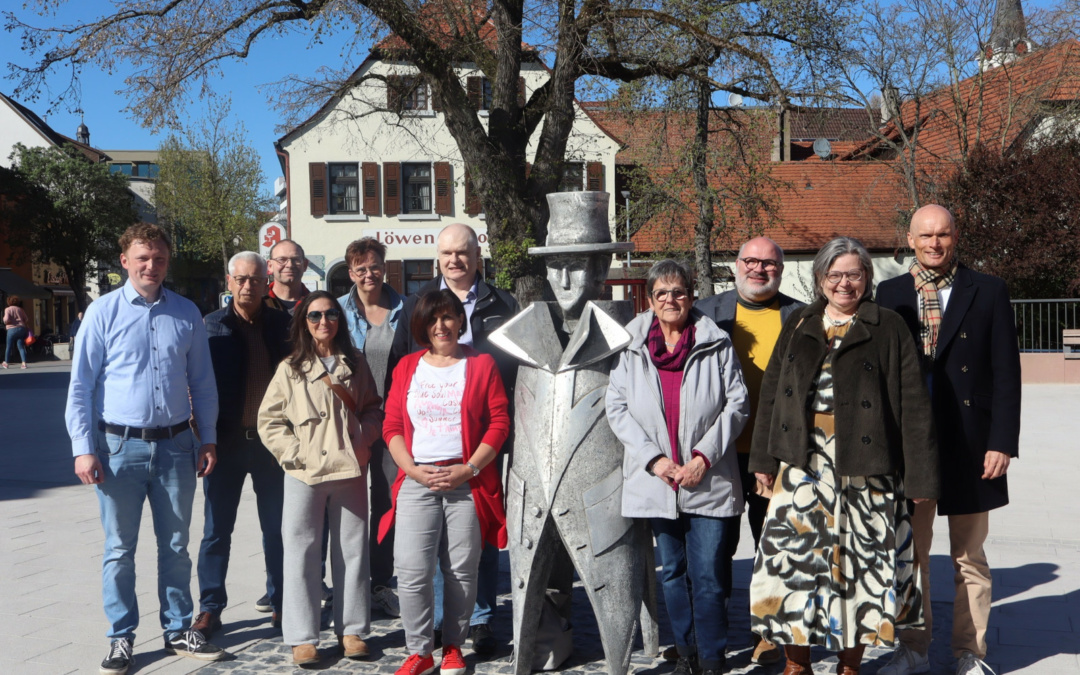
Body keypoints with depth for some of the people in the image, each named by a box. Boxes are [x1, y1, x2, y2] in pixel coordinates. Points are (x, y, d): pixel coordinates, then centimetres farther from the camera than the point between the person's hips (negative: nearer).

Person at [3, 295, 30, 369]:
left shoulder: (8, 309, 0)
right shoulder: (21, 309, 12)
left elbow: (6, 320, -12)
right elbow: (27, 320, 9)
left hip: (12, 329, -3)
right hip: (22, 329, 3)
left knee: (8, 347, 10)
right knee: (21, 347, -1)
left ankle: (6, 363, 22)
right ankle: (24, 363, -14)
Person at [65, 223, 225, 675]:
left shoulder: (186, 314, 4)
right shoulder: (103, 312, -4)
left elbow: (202, 382, 10)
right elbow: (80, 385, -3)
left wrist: (208, 439, 6)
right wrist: (83, 449, -8)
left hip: (176, 445, 3)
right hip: (121, 446, -2)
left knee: (175, 545, 12)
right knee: (120, 549, 6)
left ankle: (178, 631, 25)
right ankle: (121, 638, 19)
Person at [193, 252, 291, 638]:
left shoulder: (282, 325, 4)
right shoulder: (212, 326, 0)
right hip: (227, 441, -1)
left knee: (276, 527, 10)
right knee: (217, 529, 4)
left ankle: (281, 602, 21)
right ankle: (210, 608, 13)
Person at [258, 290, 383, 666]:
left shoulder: (356, 365, 8)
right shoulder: (290, 368, 0)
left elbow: (372, 409, 13)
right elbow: (269, 420, 1)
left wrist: (363, 438, -5)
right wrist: (293, 452, -9)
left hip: (350, 468, 2)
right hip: (305, 473, -2)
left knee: (352, 549, 8)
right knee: (302, 552, 2)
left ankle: (351, 628, 20)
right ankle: (302, 637, 11)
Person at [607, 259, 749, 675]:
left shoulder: (716, 343, 0)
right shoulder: (631, 346, 3)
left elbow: (737, 404, 0)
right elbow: (617, 407, 1)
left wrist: (704, 456, -9)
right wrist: (653, 457, -8)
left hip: (708, 481, -2)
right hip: (656, 481, 2)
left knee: (708, 576, -2)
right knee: (672, 572, 14)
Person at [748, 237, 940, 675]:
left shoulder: (888, 329, 2)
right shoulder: (798, 327, 12)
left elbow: (914, 404, -1)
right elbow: (771, 393, 13)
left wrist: (920, 474, -6)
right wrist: (764, 459, 9)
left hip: (866, 470, -2)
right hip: (803, 466, 2)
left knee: (860, 561, 4)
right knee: (793, 556, -2)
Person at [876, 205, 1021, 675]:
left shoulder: (989, 292, 1)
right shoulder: (890, 295, 6)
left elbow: (1006, 373, -1)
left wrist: (1002, 442, -8)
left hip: (969, 444, -1)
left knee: (970, 558, 8)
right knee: (910, 554, 10)